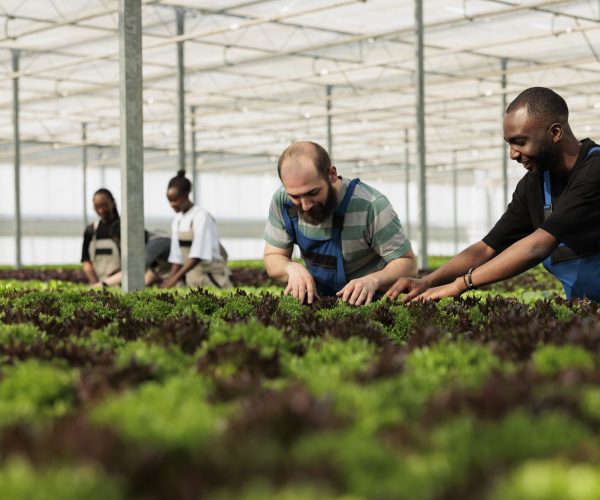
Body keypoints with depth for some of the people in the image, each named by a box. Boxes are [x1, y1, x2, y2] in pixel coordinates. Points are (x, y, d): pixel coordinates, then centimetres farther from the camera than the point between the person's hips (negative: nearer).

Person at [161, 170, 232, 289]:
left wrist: (176, 277, -24)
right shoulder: (177, 221, 8)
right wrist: (170, 279, -2)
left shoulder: (202, 217, -14)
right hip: (192, 279, 6)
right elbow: (177, 257, 9)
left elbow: (198, 255, -20)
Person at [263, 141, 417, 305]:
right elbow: (272, 257, 1)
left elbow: (407, 263, -15)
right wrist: (292, 268, -22)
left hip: (365, 302, -2)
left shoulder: (371, 206, -23)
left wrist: (373, 280, -35)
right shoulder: (281, 201, -10)